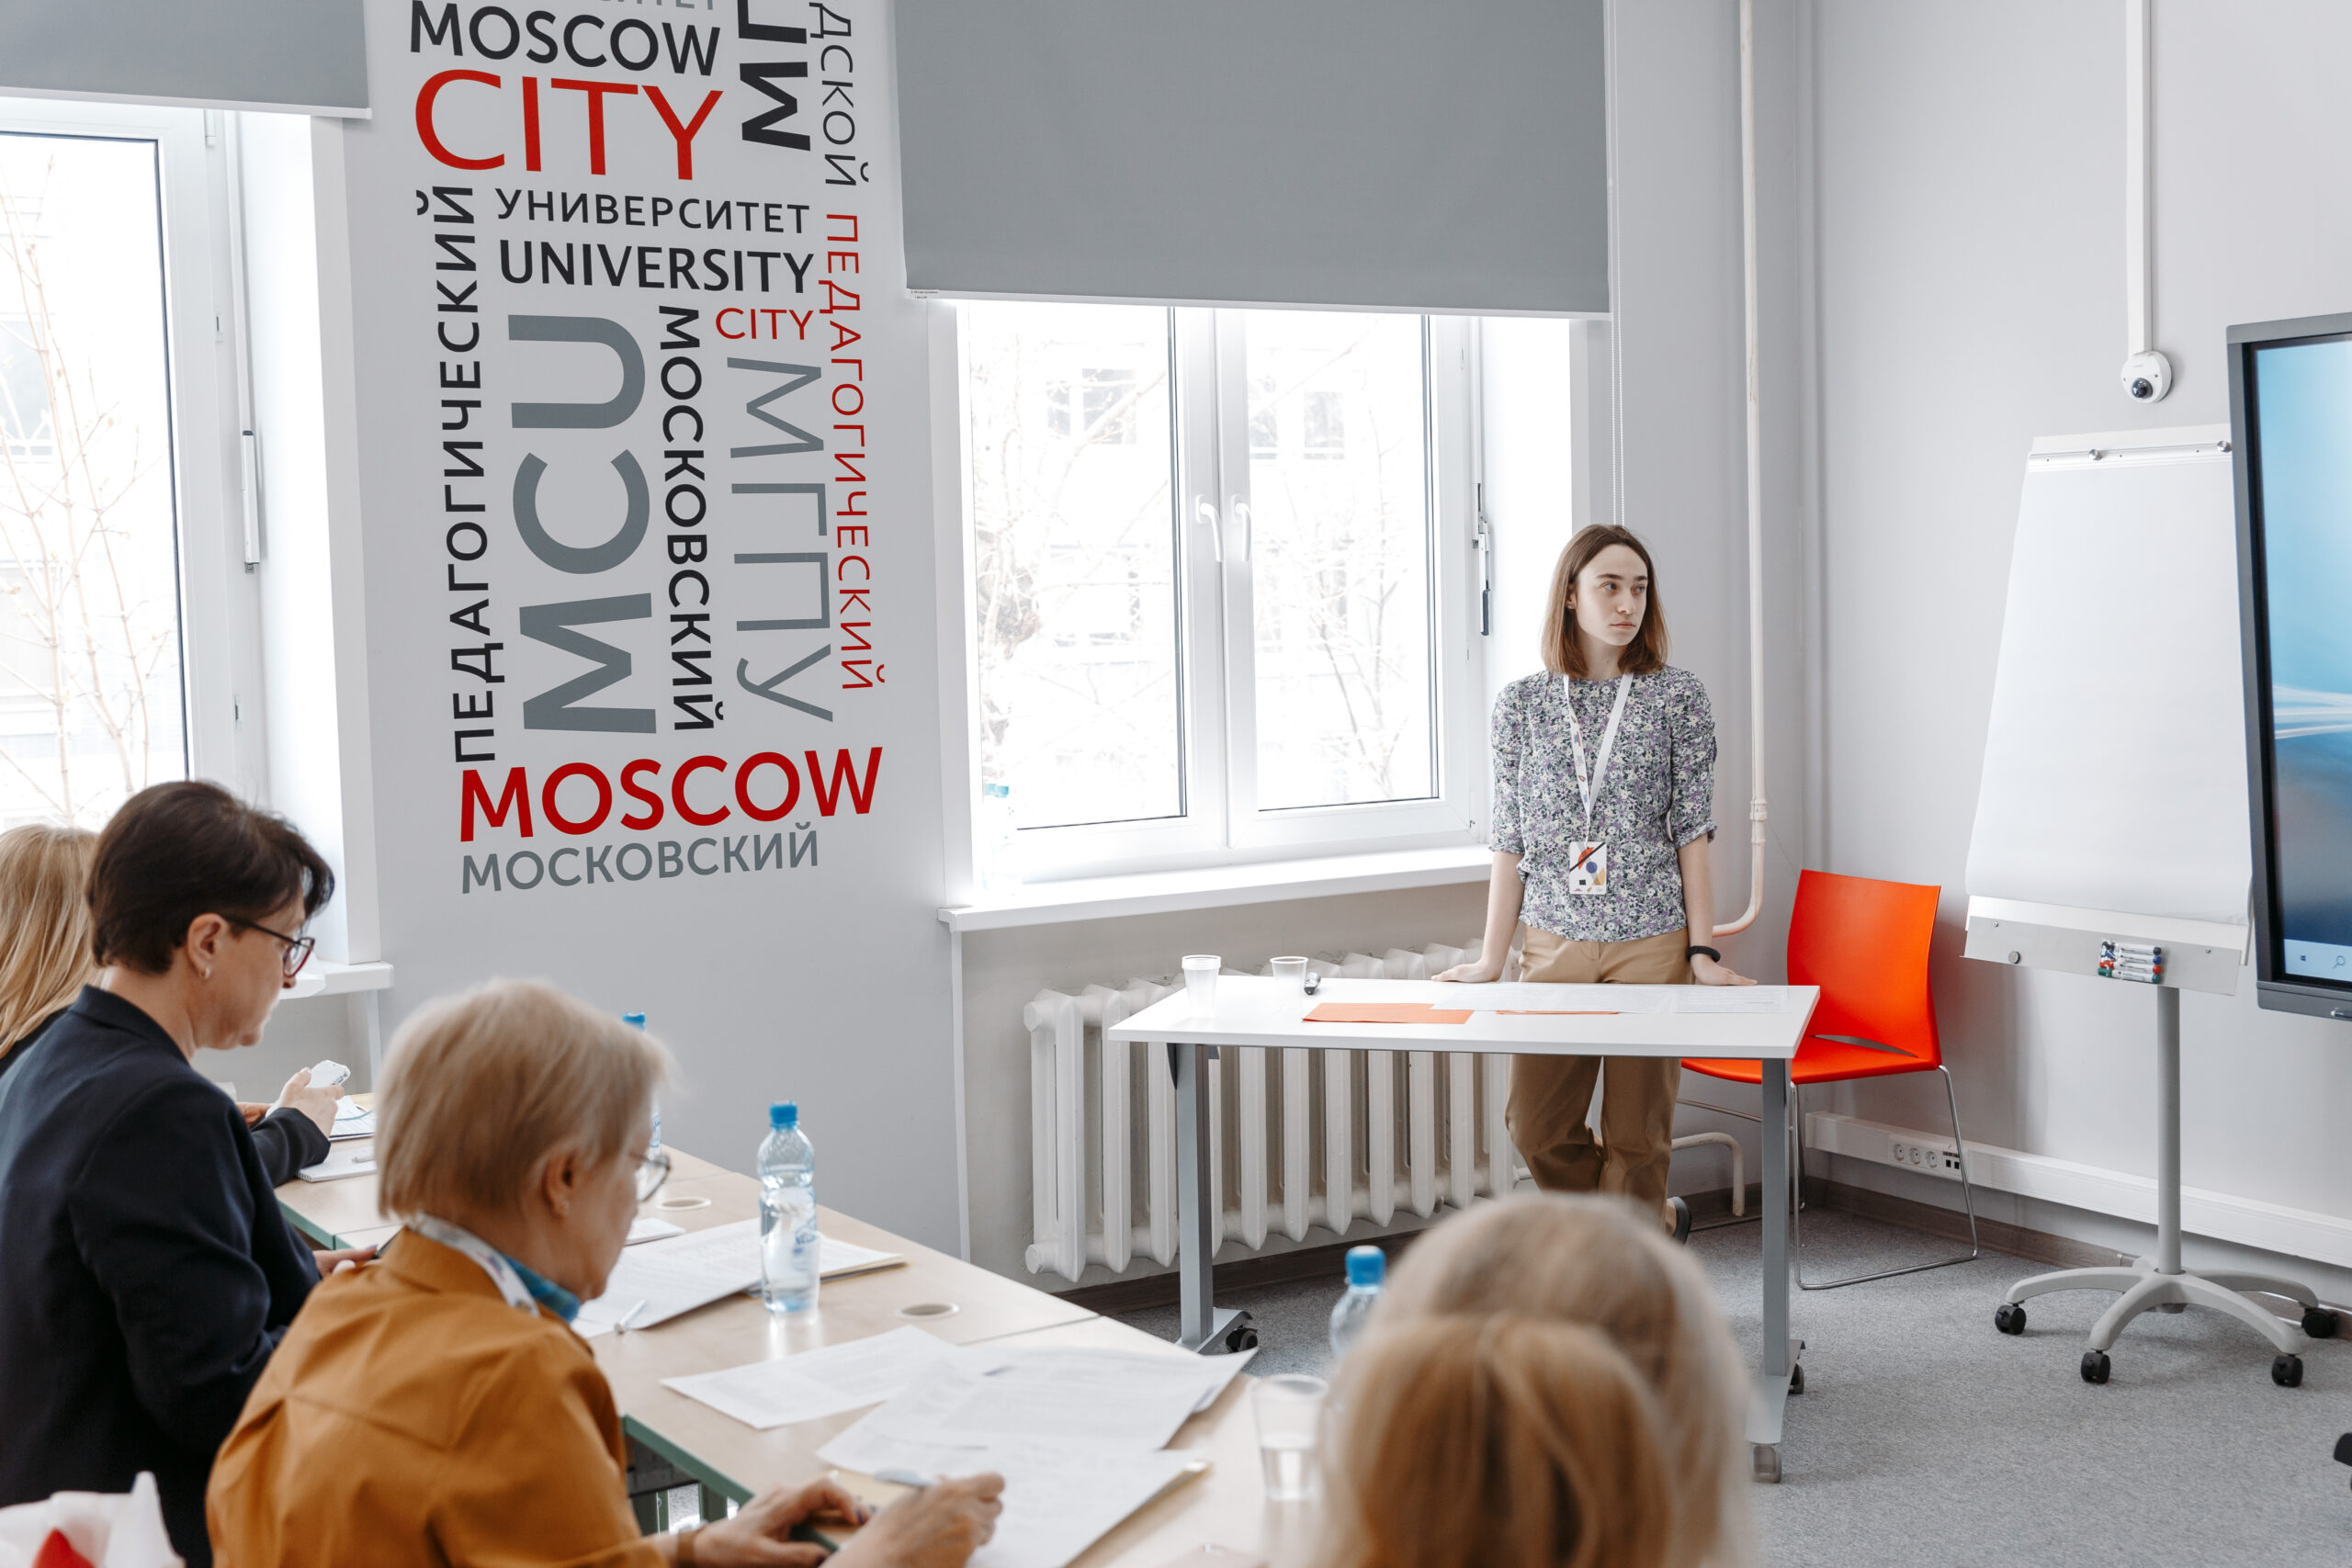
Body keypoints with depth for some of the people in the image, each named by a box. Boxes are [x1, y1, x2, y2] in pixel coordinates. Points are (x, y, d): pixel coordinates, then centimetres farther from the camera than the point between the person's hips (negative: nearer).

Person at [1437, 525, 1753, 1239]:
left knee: (1635, 1132, 1)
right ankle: (1657, 1222, 28)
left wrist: (1703, 950, -6)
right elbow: (1511, 841, 7)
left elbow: (1692, 833, 0)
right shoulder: (1521, 703, 4)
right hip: (1555, 940, 2)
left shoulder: (1677, 696, 0)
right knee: (1537, 1127, 3)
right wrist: (1490, 959, 5)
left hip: (1652, 942, -2)